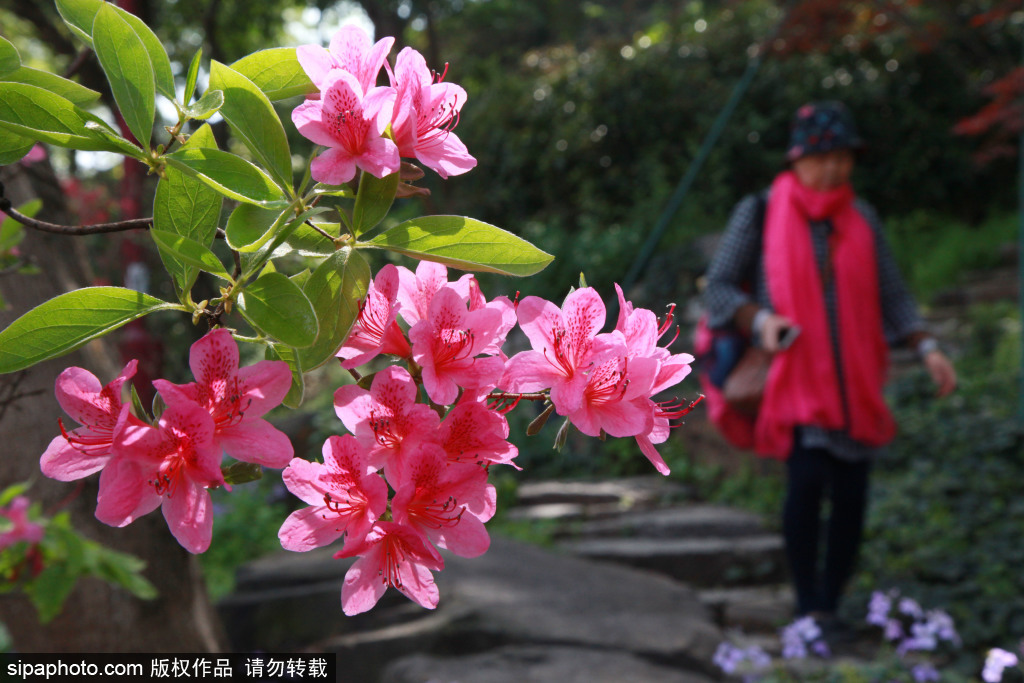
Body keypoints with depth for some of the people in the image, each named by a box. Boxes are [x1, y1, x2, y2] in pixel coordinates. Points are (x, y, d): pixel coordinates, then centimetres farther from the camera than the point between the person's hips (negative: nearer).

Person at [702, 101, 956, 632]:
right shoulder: (759, 213, 1)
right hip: (793, 374, -4)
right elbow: (718, 288, 1)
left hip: (852, 381, 4)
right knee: (808, 477, -21)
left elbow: (892, 296, 15)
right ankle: (806, 605, -4)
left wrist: (927, 349, 0)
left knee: (851, 495, 1)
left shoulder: (861, 218, 11)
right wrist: (761, 320, -17)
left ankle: (830, 604, 20)